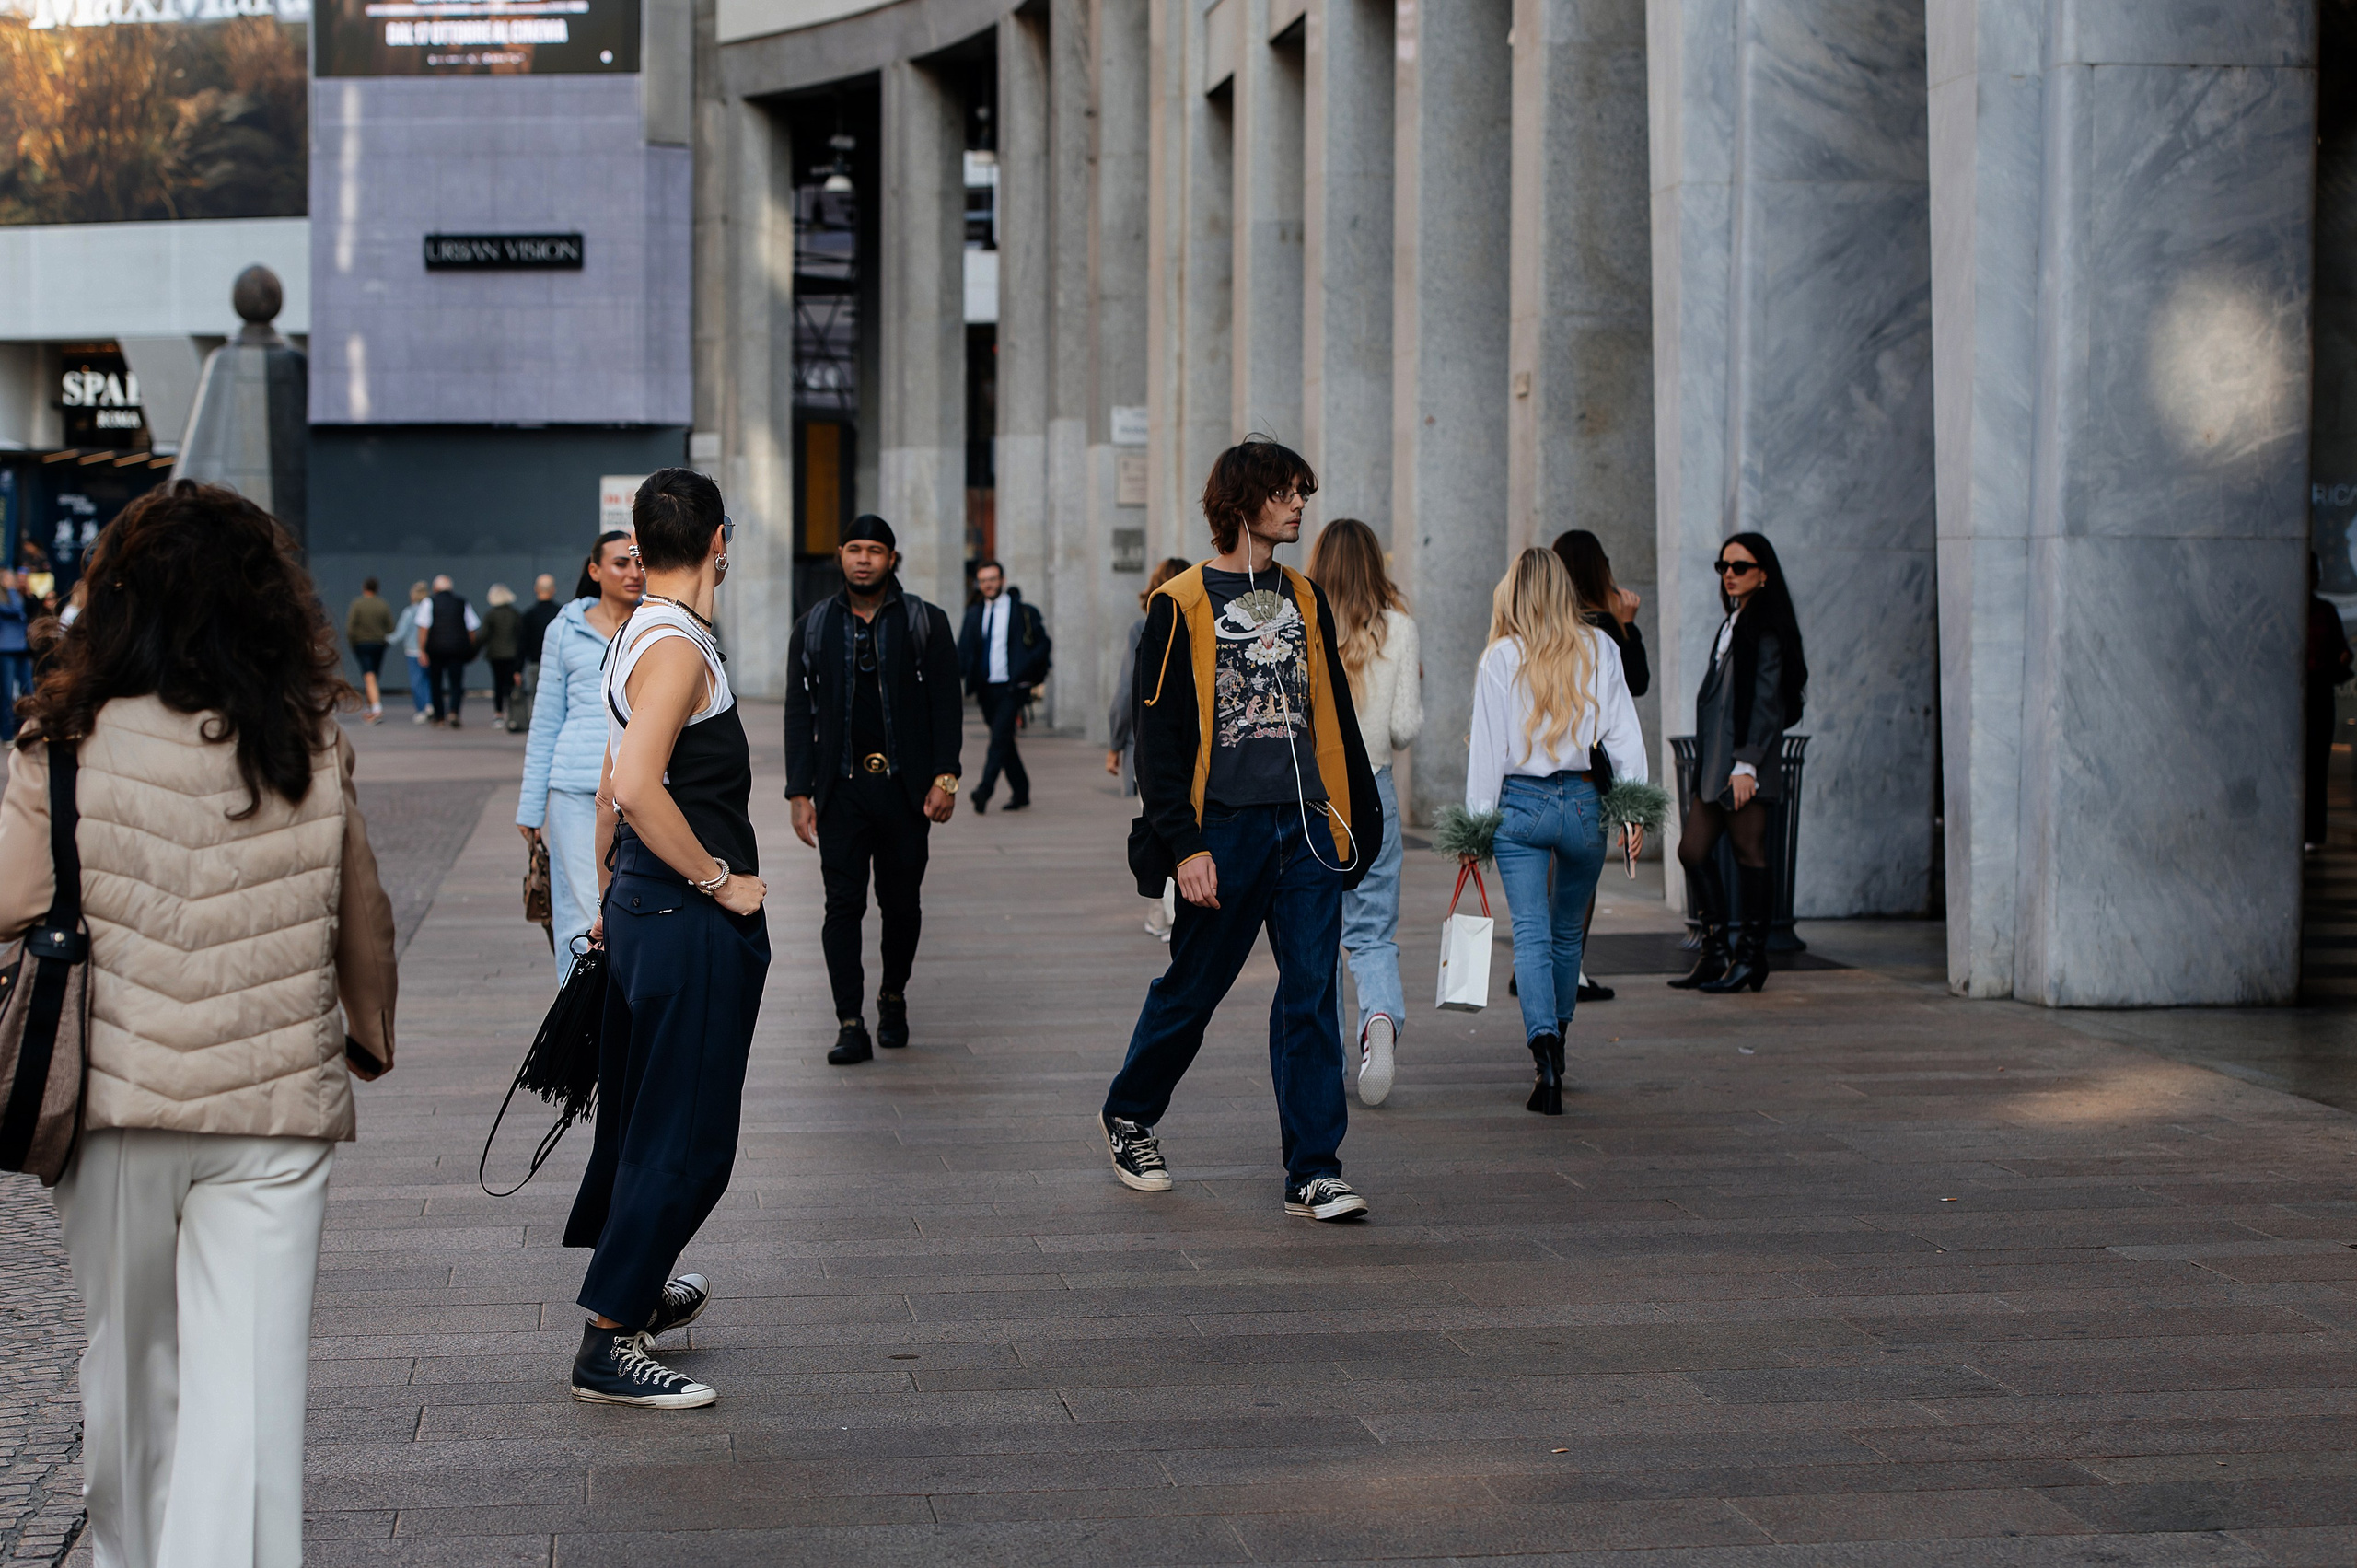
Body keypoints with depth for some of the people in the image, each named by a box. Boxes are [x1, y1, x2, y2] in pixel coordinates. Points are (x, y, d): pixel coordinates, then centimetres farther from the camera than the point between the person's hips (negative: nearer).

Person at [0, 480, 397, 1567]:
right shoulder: (314, 754, -2)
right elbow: (363, 923, 9)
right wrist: (368, 1039, 27)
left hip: (114, 1106, 0)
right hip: (275, 1110, 0)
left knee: (128, 1364, 19)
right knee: (248, 1386, 0)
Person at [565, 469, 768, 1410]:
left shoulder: (640, 637, 14)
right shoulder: (677, 647, -17)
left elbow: (615, 788, 21)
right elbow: (637, 788, -28)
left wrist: (609, 896, 29)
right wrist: (721, 880, -19)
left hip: (647, 904, 10)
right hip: (690, 919, -10)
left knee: (640, 1113, 22)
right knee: (685, 1136, -5)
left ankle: (633, 1289, 38)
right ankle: (609, 1347, -2)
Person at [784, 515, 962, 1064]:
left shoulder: (926, 623, 4)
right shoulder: (813, 628, 8)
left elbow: (946, 705, 2)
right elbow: (799, 713, 7)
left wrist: (945, 777, -8)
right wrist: (799, 793, -1)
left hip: (905, 789, 0)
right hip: (841, 788, 1)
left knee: (901, 903, 6)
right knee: (844, 905, -5)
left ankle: (893, 998, 30)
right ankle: (850, 1027, -6)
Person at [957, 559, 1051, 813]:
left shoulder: (1023, 612, 0)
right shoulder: (974, 614, 12)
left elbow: (1043, 646, 1)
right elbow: (963, 650, 7)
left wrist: (1022, 671, -13)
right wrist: (955, 675, -12)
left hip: (1012, 687, -5)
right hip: (986, 689, 5)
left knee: (1000, 736, -18)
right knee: (1004, 741, 11)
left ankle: (984, 790, -24)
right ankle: (1020, 792, 22)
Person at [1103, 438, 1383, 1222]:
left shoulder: (1304, 598, 14)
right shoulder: (1181, 605, -2)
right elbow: (1160, 737, -5)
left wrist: (1359, 817, 16)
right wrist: (1184, 844, -12)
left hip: (1306, 825, 4)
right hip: (1226, 826, -4)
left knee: (1311, 993, -2)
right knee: (1192, 986, 7)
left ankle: (1313, 1172, 0)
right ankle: (1129, 1118, 31)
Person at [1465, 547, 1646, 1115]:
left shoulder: (1500, 659, -4)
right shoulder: (1600, 649, 2)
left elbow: (1488, 747, -3)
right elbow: (1623, 732, 0)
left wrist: (1476, 823, 2)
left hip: (1519, 803, -2)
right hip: (1583, 802, 2)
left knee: (1530, 933, -5)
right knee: (1568, 931, 19)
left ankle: (1543, 1046, -24)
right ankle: (1555, 1041, 32)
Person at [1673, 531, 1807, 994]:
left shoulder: (1765, 627, -9)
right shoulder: (1733, 623, 18)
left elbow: (1766, 700, -15)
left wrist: (1746, 764, -19)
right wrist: (1709, 763, 18)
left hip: (1745, 763, -9)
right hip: (1715, 761, 9)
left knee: (1749, 853, -3)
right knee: (1693, 849, 5)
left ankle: (1751, 957, 4)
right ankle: (1716, 953, 11)